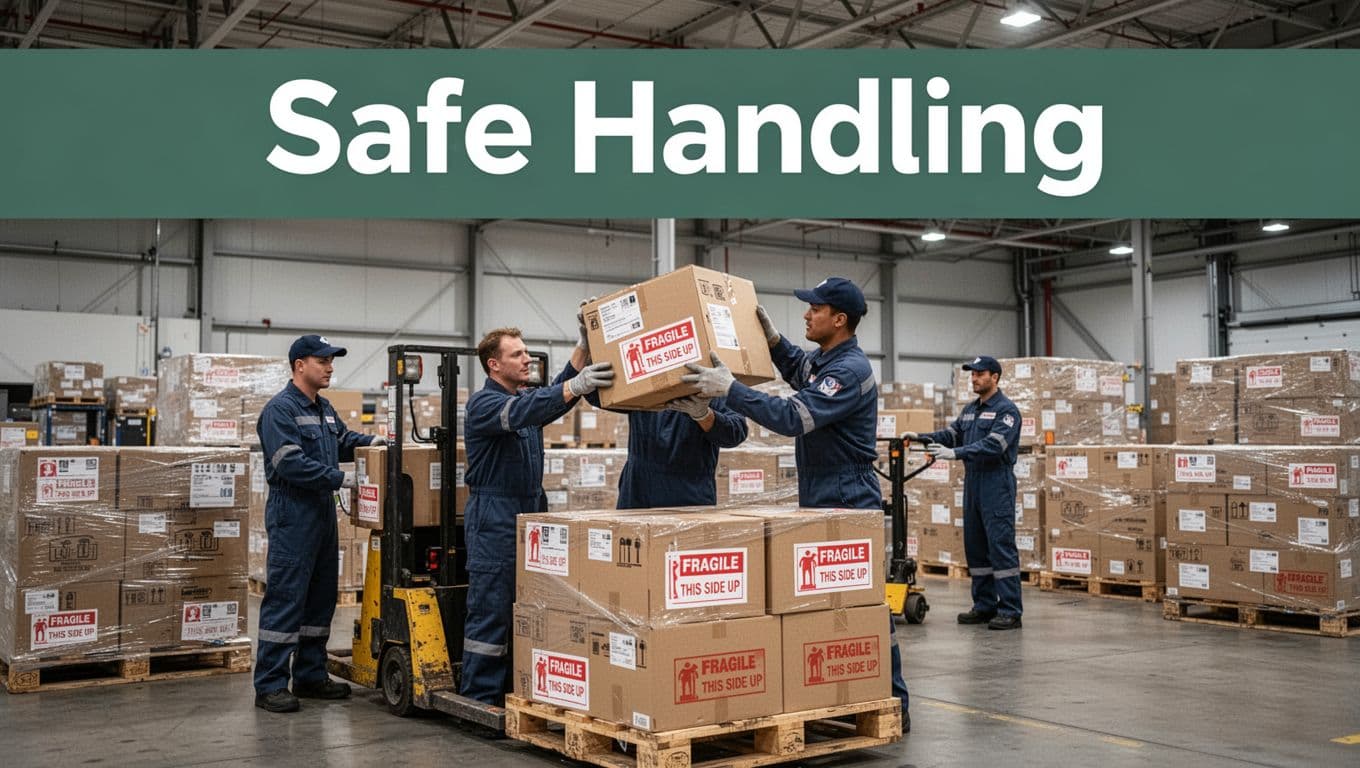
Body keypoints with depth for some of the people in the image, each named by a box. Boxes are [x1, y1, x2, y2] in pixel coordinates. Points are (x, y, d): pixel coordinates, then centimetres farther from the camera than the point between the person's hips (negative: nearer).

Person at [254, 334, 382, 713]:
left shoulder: (323, 408, 15)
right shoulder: (280, 409, -13)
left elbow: (342, 440, 30)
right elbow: (290, 463, -22)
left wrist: (368, 442, 9)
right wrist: (340, 478, -21)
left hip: (323, 512, 10)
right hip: (292, 515, -9)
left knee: (321, 597, 13)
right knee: (285, 598, -7)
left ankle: (310, 675, 22)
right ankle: (270, 685, -2)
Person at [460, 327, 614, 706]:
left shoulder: (528, 396, 15)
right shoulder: (483, 403, -10)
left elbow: (558, 394, -3)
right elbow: (520, 413, -30)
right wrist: (576, 385, -44)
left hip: (532, 511, 8)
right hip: (494, 519, -8)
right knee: (491, 612, -5)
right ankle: (481, 699, 1)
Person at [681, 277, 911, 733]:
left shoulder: (849, 370, -19)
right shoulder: (822, 361, 11)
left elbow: (793, 417, -29)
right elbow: (797, 370, 35)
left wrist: (730, 389, -30)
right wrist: (771, 335, 18)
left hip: (848, 505, -10)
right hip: (818, 502, 10)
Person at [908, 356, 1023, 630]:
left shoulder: (1006, 409, -9)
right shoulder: (970, 410, 17)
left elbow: (994, 445, -22)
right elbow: (951, 435, 13)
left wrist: (956, 453, -29)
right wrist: (920, 437, -2)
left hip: (997, 487, -8)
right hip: (972, 485, 9)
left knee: (1002, 547, -8)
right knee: (975, 548, 11)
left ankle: (1010, 611, -5)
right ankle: (984, 606, 19)